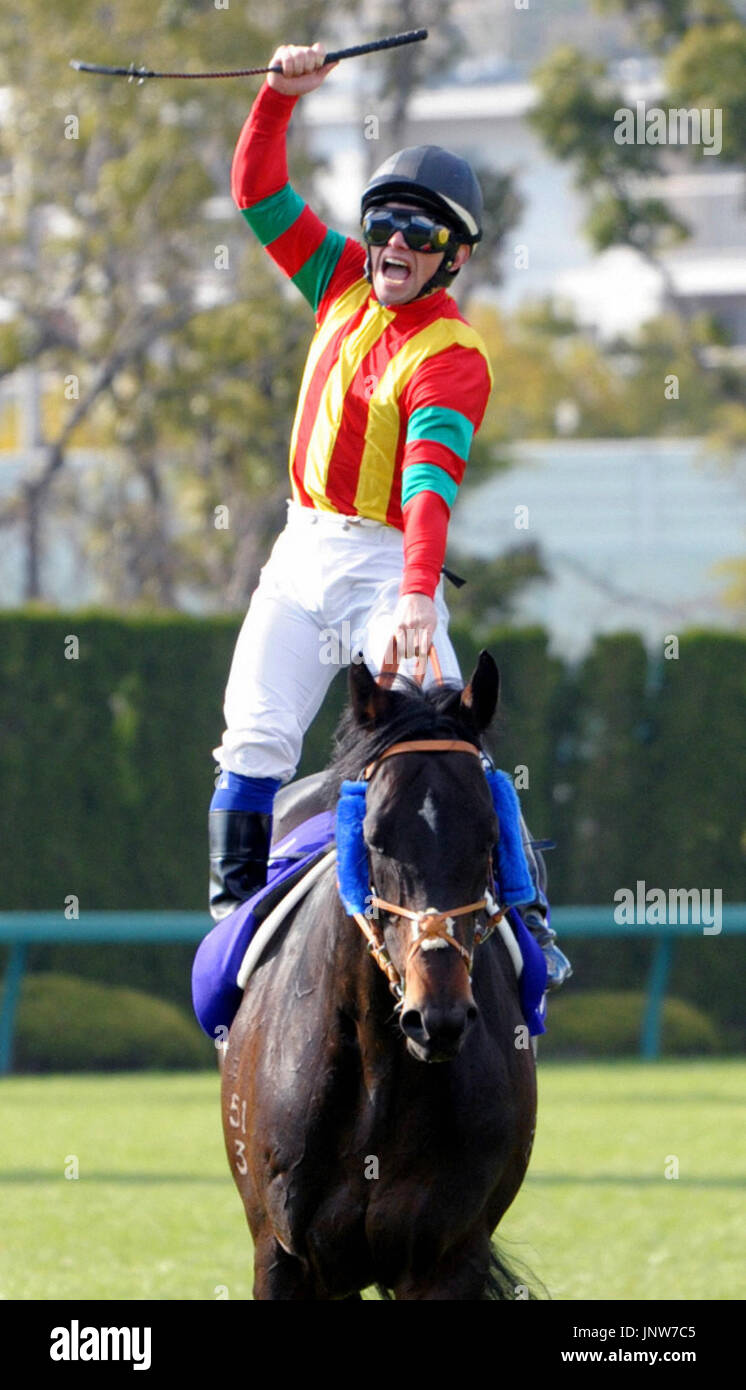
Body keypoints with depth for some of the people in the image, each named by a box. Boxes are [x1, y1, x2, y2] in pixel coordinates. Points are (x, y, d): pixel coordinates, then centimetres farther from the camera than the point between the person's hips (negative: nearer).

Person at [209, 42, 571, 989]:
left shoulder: (453, 357, -16)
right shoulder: (346, 285, 5)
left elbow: (431, 480, -30)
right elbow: (258, 192, 10)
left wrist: (417, 594, -43)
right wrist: (280, 96, -6)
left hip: (382, 562, -6)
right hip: (302, 553, 6)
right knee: (255, 741, -1)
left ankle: (521, 907, -12)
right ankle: (232, 906, 6)